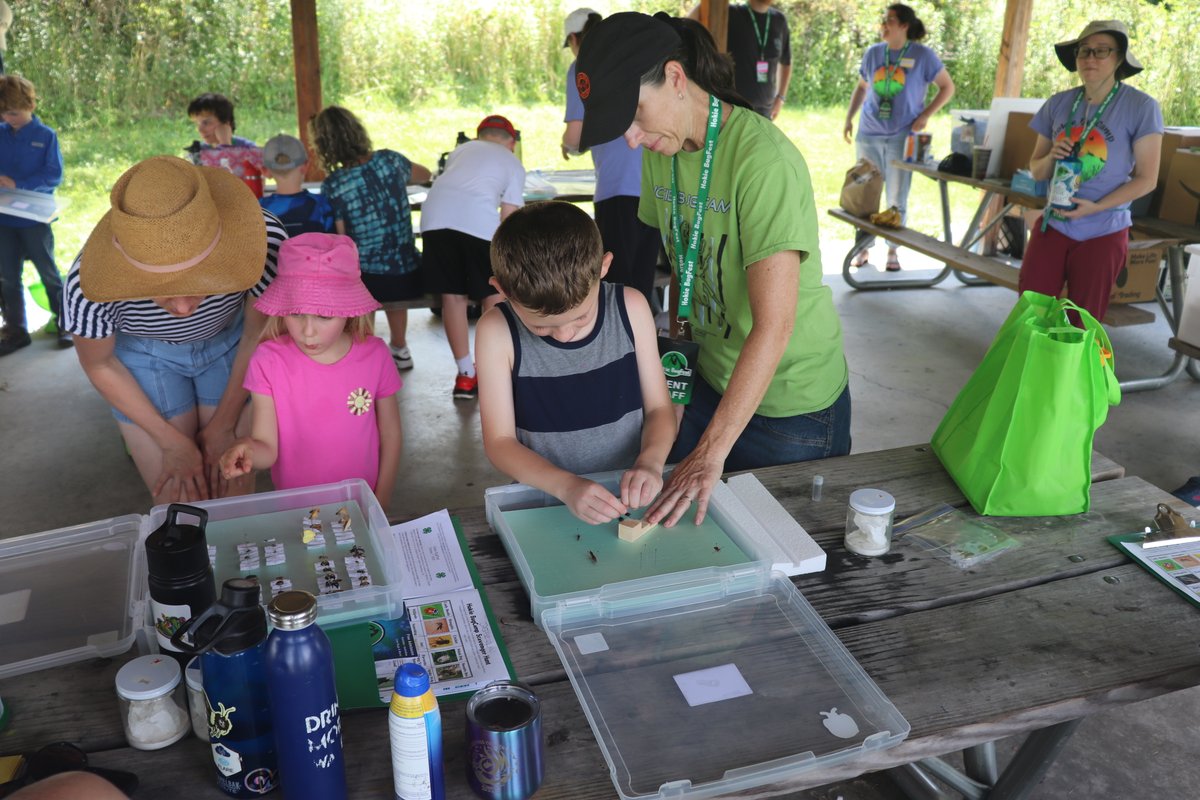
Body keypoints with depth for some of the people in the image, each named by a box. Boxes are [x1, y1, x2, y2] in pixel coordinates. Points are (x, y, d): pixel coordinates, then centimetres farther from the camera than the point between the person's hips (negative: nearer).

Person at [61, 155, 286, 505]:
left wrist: (224, 424, -6)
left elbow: (258, 331, -13)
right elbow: (99, 364, -11)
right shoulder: (86, 287, -34)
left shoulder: (266, 238, -34)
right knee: (181, 507, -1)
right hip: (144, 357, -1)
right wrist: (171, 441, -9)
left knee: (235, 497, 3)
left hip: (229, 343, 1)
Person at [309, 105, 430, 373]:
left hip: (368, 281, -5)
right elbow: (425, 175, 19)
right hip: (409, 276, 5)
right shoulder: (390, 160, -3)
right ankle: (399, 349, 49)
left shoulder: (332, 186, -14)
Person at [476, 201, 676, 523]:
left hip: (630, 495, 1)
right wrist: (566, 485, -23)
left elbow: (659, 408, 1)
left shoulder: (630, 308, -7)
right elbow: (499, 441, -8)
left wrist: (650, 462, -18)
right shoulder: (497, 332, -11)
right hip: (544, 500, -1)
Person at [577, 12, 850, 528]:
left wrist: (712, 452, -34)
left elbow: (775, 325, -33)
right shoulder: (659, 150, -2)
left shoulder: (763, 161, -28)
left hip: (790, 399, -7)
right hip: (711, 379, 7)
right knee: (687, 520, 17)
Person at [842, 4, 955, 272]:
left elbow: (947, 87, 3)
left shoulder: (922, 55, -4)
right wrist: (849, 118, 6)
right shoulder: (873, 53, 5)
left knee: (897, 198, 2)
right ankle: (864, 247, 18)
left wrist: (926, 115, -8)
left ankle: (893, 250, 15)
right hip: (869, 134, 3)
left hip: (902, 137, -3)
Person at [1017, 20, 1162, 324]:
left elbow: (1146, 179, -8)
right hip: (1053, 225, 3)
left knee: (1081, 324, 7)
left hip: (1103, 233, -3)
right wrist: (1052, 157, -14)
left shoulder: (1142, 107, -8)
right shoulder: (1058, 104, 2)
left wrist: (1096, 207, -19)